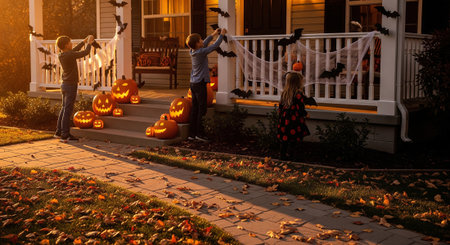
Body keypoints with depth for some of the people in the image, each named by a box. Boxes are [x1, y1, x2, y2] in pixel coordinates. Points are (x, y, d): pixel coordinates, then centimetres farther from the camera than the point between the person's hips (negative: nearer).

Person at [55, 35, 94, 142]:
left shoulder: (61, 55, 4)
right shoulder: (69, 55, -20)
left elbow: (74, 50, 21)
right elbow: (85, 52, -14)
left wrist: (84, 41, 22)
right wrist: (89, 43, 3)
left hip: (65, 85, 9)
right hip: (71, 85, -9)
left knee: (64, 108, 17)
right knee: (68, 110, -5)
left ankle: (58, 132, 24)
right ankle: (65, 135, -2)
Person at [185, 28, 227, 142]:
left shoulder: (192, 51, 6)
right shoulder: (201, 52, -16)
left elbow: (204, 44, 22)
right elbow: (215, 46, -8)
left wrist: (213, 34, 27)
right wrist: (222, 35, 6)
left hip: (193, 84, 8)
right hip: (200, 84, -8)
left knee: (195, 109, 10)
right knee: (201, 109, -3)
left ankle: (192, 133, 12)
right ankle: (199, 133, -2)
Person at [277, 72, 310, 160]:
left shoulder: (284, 93, 6)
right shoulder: (298, 94, -14)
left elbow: (280, 106, 12)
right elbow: (300, 109, -13)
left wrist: (280, 116, 24)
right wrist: (305, 114, 7)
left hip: (284, 119, 6)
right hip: (294, 121, -6)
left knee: (284, 138, 12)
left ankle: (282, 154, 17)